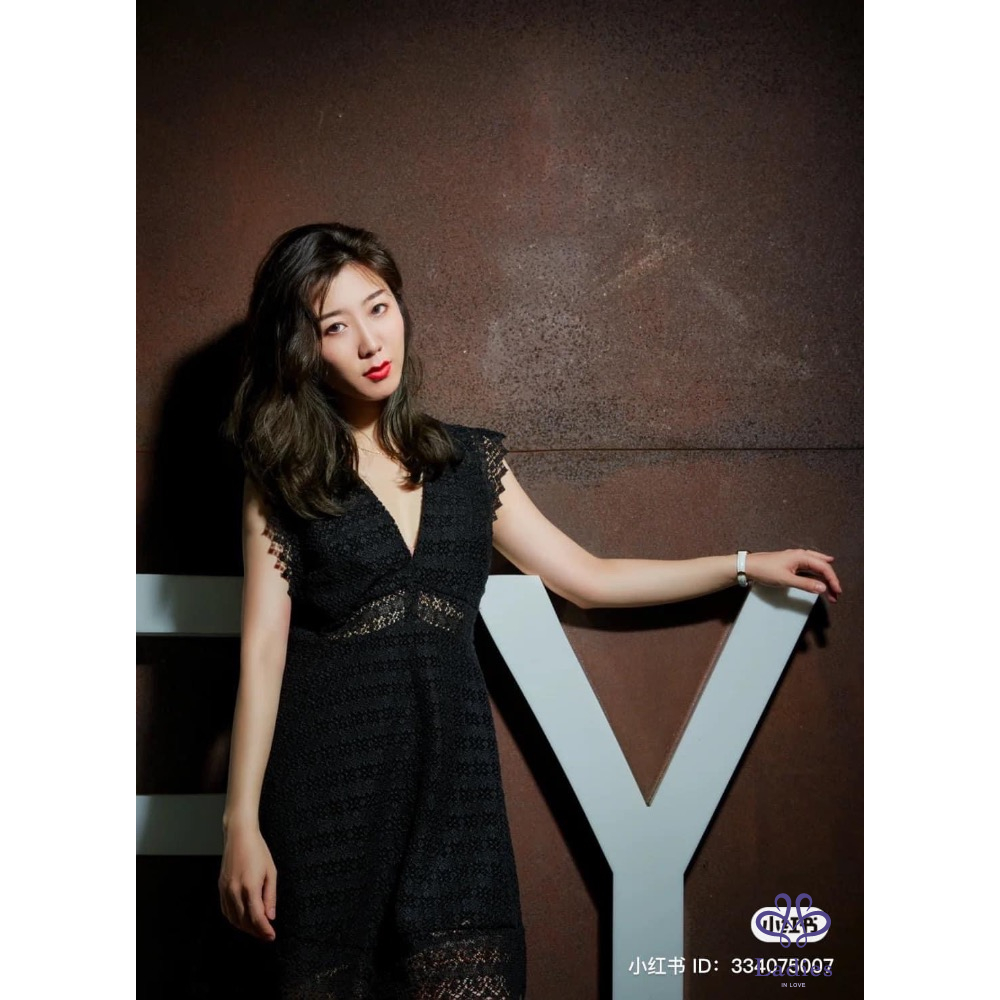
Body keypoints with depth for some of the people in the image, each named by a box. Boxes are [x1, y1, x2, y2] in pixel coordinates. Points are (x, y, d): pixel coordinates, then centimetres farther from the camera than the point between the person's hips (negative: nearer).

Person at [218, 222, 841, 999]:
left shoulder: (470, 461, 11)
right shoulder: (282, 481, 2)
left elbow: (586, 578, 17)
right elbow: (263, 651, -3)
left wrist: (748, 566, 18)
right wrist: (242, 822, -10)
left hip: (452, 768, 2)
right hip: (328, 776, -2)